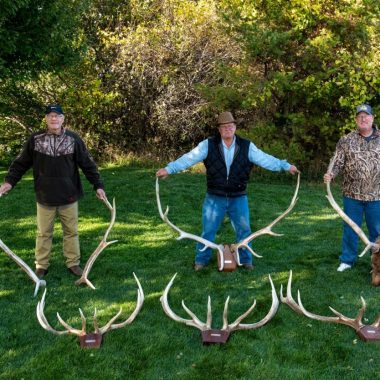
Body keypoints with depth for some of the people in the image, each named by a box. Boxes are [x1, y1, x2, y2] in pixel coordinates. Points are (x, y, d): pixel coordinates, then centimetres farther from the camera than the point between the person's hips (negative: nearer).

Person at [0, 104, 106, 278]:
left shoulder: (73, 139, -4)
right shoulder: (35, 139, -3)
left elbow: (88, 164, -2)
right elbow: (21, 162, 4)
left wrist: (97, 185, -7)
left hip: (69, 196, 0)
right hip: (44, 196, 0)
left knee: (71, 231, 11)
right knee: (43, 233, 10)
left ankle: (73, 263, 25)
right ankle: (41, 266, 22)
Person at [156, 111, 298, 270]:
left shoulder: (247, 146, -3)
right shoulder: (208, 145, -7)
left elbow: (265, 159, -8)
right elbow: (189, 158, -12)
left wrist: (286, 166, -18)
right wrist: (168, 169, -20)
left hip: (238, 199, 1)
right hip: (214, 198, -1)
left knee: (244, 229, 9)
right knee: (208, 230, 7)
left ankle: (246, 259, 26)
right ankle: (201, 260, 22)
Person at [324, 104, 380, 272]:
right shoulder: (346, 140, 1)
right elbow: (338, 163, 0)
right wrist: (330, 174, -20)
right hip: (352, 194, 0)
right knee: (350, 229, 10)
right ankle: (347, 260, 23)